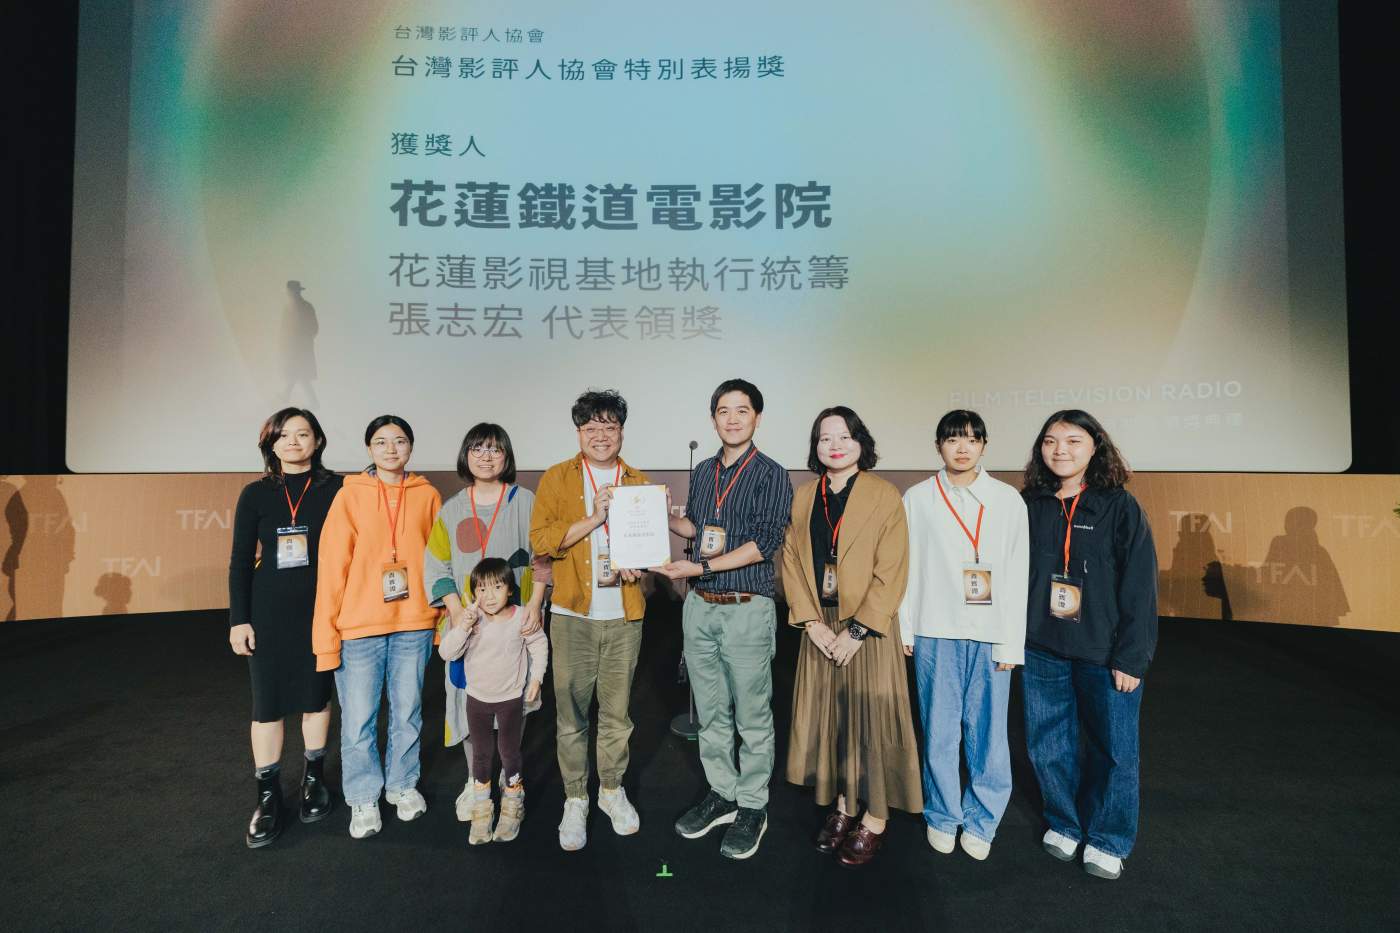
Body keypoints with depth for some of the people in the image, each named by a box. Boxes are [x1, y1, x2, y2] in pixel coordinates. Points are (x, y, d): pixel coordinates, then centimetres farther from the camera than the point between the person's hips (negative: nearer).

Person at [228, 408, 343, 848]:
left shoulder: (334, 490, -2)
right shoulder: (256, 494, 1)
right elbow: (241, 561, 3)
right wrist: (238, 619, 0)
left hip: (320, 609, 0)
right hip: (268, 611, 1)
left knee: (316, 695, 11)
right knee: (267, 703, 4)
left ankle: (314, 779, 30)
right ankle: (268, 797, 18)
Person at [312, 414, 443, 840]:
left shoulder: (427, 496, 2)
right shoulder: (350, 496, -3)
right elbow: (332, 568, -5)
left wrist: (442, 620, 5)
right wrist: (326, 636, -6)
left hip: (414, 625, 2)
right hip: (359, 626, -1)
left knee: (407, 713, 14)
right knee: (358, 720, 7)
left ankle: (402, 784, 34)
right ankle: (364, 798, 27)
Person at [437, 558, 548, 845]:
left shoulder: (521, 618, -17)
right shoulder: (469, 618, -16)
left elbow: (539, 644, 0)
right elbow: (446, 653, -21)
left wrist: (536, 678, 0)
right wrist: (463, 627, -35)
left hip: (511, 698, -1)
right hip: (477, 697, 2)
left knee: (509, 750, 11)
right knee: (481, 752, 16)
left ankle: (512, 801, 32)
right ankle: (481, 804, 33)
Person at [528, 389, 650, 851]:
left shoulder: (639, 482, 9)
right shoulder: (556, 479, 2)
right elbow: (540, 538, -8)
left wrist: (635, 566, -8)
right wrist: (593, 519, -16)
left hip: (624, 615, 2)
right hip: (572, 614, -1)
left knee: (617, 710, 11)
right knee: (571, 712, 5)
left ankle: (611, 789, 30)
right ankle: (575, 800, 22)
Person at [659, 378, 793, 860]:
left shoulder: (771, 475, -7)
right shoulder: (702, 472, 10)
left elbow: (764, 543, -16)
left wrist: (699, 567, -20)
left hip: (747, 609, -5)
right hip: (700, 607, 5)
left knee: (752, 716, 6)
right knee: (711, 712, 15)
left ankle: (752, 807, 22)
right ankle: (722, 793, 32)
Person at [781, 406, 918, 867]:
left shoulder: (885, 496, -8)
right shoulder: (804, 496, 6)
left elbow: (891, 573, -11)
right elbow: (792, 560, 5)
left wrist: (857, 630, -14)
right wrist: (812, 622, -6)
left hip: (868, 628, -4)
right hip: (820, 627, 4)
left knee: (871, 717, 2)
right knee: (826, 716, 11)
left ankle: (874, 818, 19)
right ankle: (842, 805, 28)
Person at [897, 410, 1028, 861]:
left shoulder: (1008, 499, 3)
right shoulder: (918, 498, 4)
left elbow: (1017, 574, 2)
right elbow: (906, 566, 5)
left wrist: (1011, 644, -1)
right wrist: (904, 629, 4)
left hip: (990, 635, 0)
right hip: (935, 633, 0)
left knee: (988, 732, 5)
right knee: (939, 731, 6)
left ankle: (981, 821, 24)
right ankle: (942, 816, 25)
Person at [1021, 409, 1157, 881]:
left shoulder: (1120, 506, -7)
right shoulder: (1029, 505, 2)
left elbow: (1140, 587, -8)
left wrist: (1131, 658, -10)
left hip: (1105, 655, -2)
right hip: (1042, 652, 3)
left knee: (1114, 750, 9)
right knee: (1048, 747, 13)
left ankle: (1107, 840, 30)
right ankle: (1064, 824, 35)